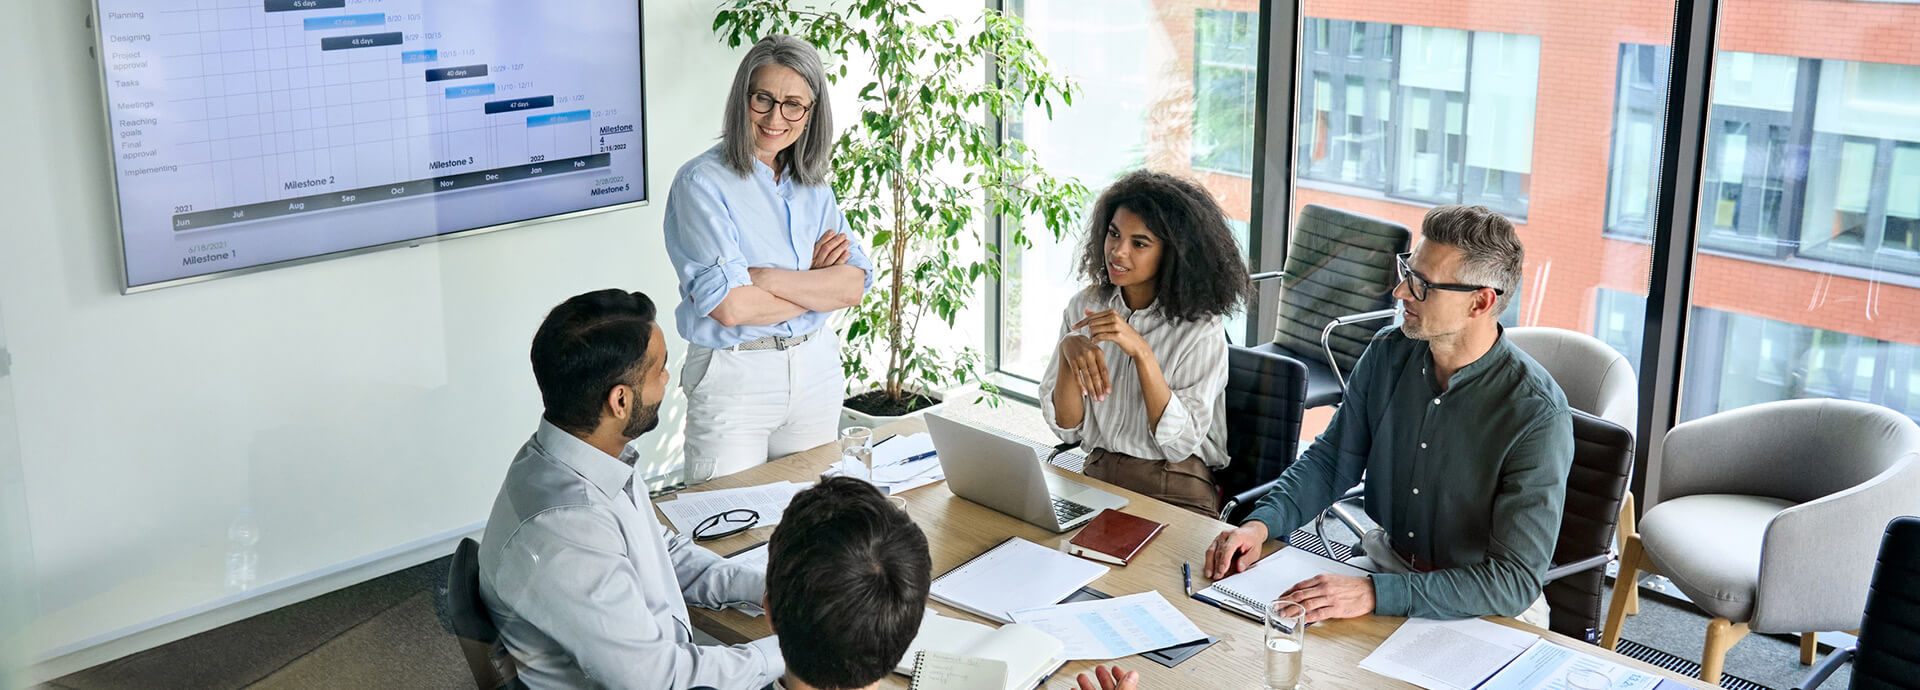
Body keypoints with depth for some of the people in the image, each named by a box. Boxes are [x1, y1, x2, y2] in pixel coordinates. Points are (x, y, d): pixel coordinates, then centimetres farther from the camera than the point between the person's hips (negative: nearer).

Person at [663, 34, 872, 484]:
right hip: (733, 377, -5)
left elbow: (854, 286, -5)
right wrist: (813, 283, -8)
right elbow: (729, 307, -21)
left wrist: (766, 278, -18)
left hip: (815, 368, 5)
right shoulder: (702, 182, -11)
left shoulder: (813, 186, 8)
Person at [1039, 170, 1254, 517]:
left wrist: (1140, 351, -22)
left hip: (1176, 493, -3)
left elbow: (1181, 443, -14)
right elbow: (1067, 428, 2)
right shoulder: (1084, 306, 4)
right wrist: (1069, 351, -16)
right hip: (1097, 478, 4)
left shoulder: (1201, 328, -8)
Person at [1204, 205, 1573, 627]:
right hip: (1388, 562, 5)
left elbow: (1516, 581, -26)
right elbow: (1332, 459, 9)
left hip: (1485, 609, -5)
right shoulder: (1388, 354, -4)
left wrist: (1375, 594, -35)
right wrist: (1261, 523, -10)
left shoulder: (1537, 414, -23)